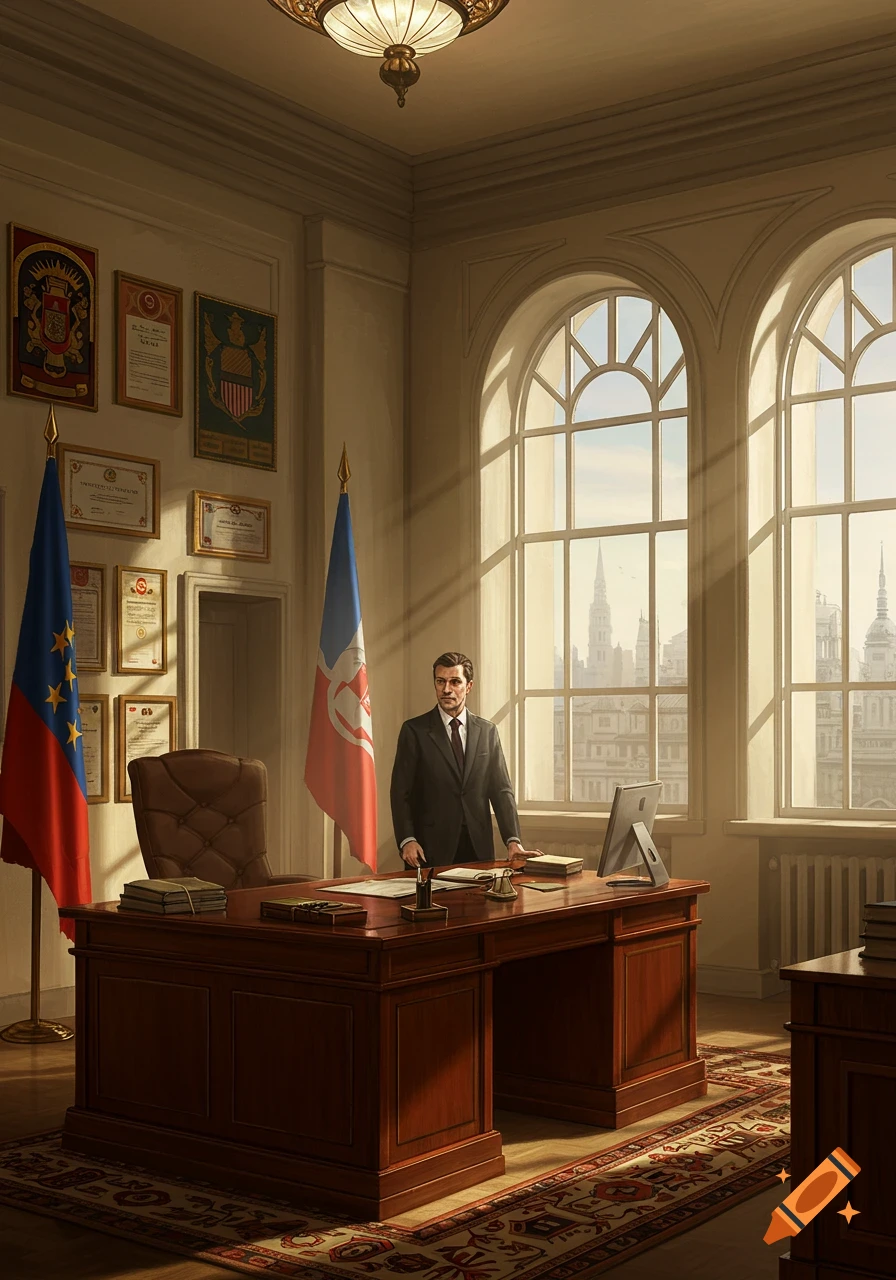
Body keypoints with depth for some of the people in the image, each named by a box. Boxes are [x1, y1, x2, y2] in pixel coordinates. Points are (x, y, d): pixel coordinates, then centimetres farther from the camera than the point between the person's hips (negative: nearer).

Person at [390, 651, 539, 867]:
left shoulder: (487, 731, 8)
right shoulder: (414, 730, -1)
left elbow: (501, 789, 5)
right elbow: (401, 792, -3)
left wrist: (513, 840, -6)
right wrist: (407, 840, -15)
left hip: (479, 849, 3)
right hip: (432, 850, -3)